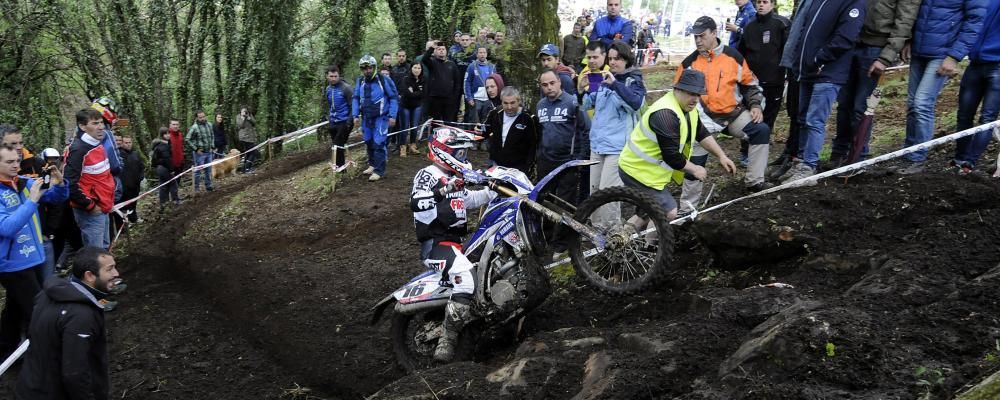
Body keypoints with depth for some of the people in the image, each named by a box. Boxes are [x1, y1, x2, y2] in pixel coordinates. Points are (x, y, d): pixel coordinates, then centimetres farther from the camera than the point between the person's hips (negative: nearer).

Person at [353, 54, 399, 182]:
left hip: (381, 117, -5)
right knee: (369, 142, 14)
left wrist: (392, 116, -11)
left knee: (379, 144, -10)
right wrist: (355, 115, 4)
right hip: (366, 117, 5)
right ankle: (372, 164, 31)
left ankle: (379, 170, -5)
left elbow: (394, 98, -7)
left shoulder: (384, 80, -12)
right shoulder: (360, 81, 1)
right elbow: (355, 99, 12)